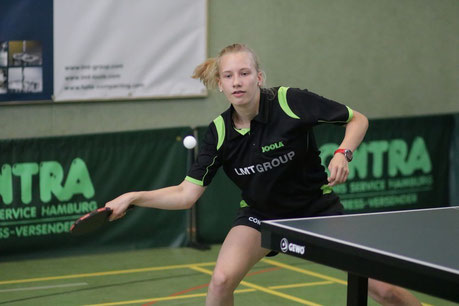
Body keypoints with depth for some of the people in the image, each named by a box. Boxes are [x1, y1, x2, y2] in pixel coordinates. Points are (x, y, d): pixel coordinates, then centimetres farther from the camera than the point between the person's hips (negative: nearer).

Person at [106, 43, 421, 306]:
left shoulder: (290, 101, -22)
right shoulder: (220, 133, -14)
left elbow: (358, 119, -11)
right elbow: (186, 194, -11)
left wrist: (343, 153, -29)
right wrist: (133, 197, -21)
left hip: (316, 208, -2)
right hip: (261, 214, 2)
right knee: (222, 279, -22)